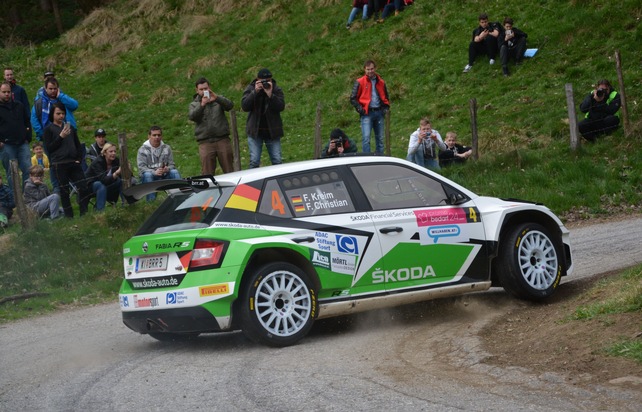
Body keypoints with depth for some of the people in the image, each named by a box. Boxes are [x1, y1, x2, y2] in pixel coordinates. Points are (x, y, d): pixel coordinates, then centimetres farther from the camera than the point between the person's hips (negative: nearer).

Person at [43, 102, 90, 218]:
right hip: (59, 165, -4)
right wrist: (61, 137, -13)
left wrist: (79, 159, 5)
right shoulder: (49, 129, 2)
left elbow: (78, 145, 19)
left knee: (84, 188, -4)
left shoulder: (70, 127, 15)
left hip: (73, 163, 4)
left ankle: (84, 214, 1)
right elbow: (49, 148, -6)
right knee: (64, 191, -1)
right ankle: (69, 216, 3)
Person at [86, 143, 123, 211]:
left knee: (122, 181, -20)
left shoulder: (116, 160, -12)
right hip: (92, 184, -5)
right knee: (102, 185, -38)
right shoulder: (97, 162, -28)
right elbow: (104, 180, -41)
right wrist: (116, 173, -56)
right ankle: (99, 210, -34)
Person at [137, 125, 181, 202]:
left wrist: (167, 169, -20)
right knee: (147, 175, -35)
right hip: (150, 177, -2)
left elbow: (172, 164, 6)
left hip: (164, 176, 2)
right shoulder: (143, 150, 0)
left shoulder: (166, 148, 10)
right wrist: (154, 172, -30)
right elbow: (141, 167, -11)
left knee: (174, 172, -25)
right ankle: (151, 200, -33)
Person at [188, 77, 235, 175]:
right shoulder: (194, 104, 14)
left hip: (223, 140, 0)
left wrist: (216, 98, -22)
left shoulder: (218, 99, 14)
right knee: (207, 173, -6)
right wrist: (201, 105, -22)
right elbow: (192, 116, -6)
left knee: (229, 171, 0)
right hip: (205, 143, 0)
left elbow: (230, 105, -5)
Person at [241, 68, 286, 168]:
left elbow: (281, 106, -14)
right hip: (255, 131, 0)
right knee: (254, 162, -3)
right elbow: (244, 106, -13)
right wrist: (255, 92, -22)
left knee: (277, 161, 0)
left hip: (272, 132, 0)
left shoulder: (276, 90, 0)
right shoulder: (250, 89, 1)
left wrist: (270, 94, -25)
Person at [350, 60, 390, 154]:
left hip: (379, 113, 5)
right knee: (366, 138, -14)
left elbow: (385, 98, 26)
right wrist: (360, 109, -8)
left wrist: (386, 107, 11)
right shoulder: (359, 82, 0)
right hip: (367, 114, -5)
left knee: (380, 138, 7)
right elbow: (353, 98, 1)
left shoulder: (381, 82, 13)